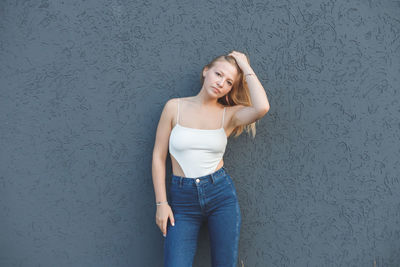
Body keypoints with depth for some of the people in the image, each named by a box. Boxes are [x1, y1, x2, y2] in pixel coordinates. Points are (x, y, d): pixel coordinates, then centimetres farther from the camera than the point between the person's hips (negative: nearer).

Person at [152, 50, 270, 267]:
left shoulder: (229, 115, 1)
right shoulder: (175, 107, 1)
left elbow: (262, 107, -20)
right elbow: (158, 156, 2)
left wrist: (246, 68, -9)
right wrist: (161, 203, -3)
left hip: (221, 193, 1)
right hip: (182, 199, -1)